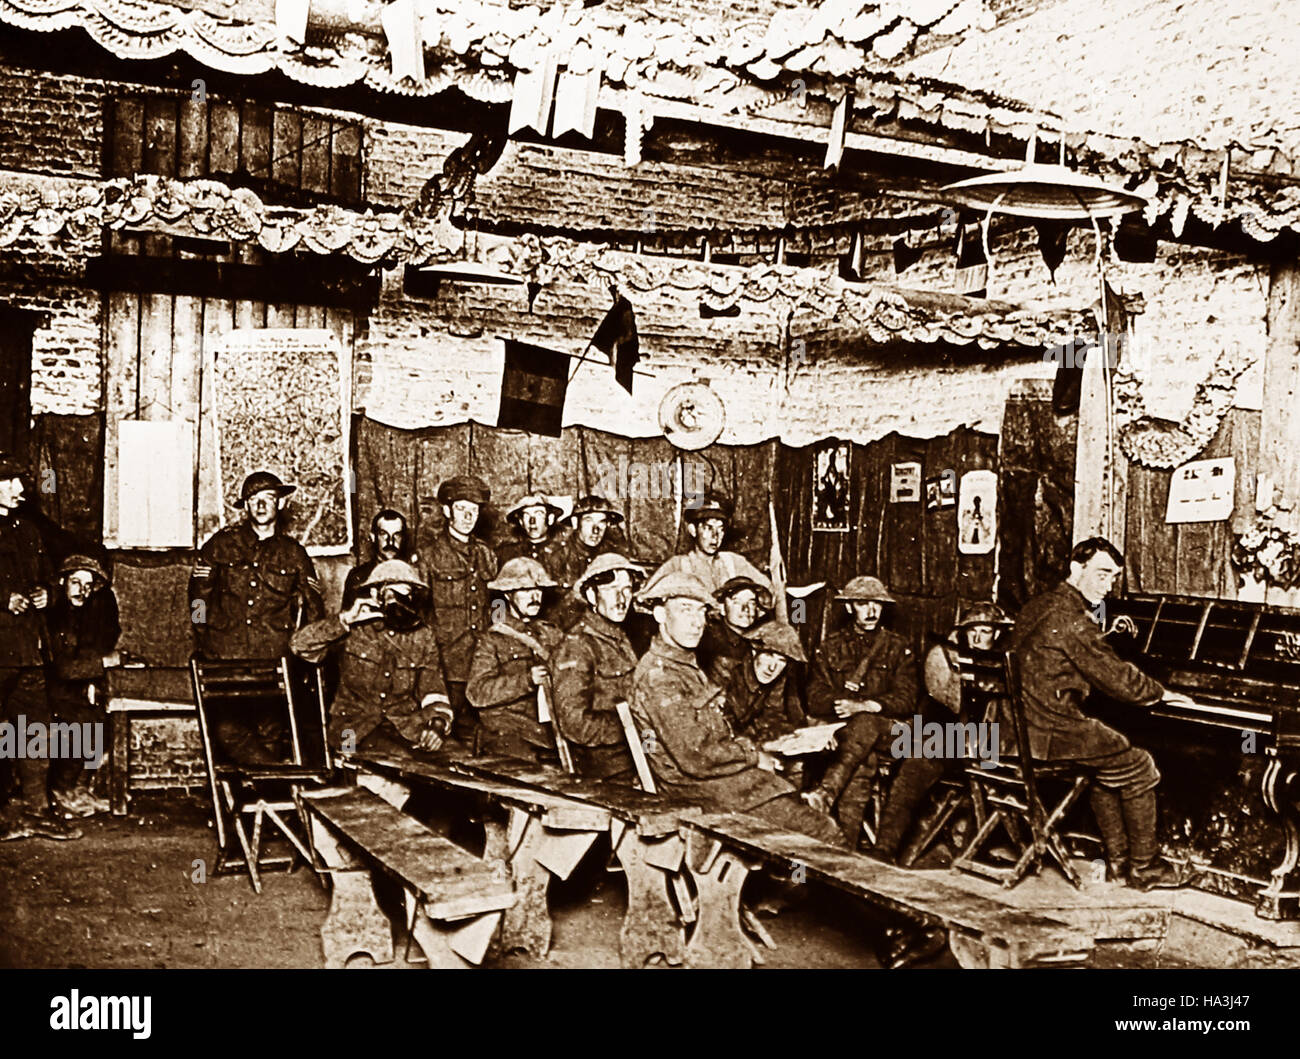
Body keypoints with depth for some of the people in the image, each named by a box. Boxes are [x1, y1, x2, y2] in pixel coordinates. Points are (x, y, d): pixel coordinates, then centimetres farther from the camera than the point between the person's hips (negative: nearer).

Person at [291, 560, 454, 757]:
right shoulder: (355, 629, -2)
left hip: (405, 726, 3)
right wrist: (344, 620, -17)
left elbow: (433, 689, 7)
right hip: (355, 724, -3)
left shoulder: (423, 637, 7)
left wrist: (438, 721, -13)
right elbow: (301, 645, -10)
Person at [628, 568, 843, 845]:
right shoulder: (657, 675, -18)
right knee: (819, 832, -13)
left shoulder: (687, 665, 15)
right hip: (702, 791, -10)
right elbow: (694, 758, -22)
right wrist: (750, 752, -7)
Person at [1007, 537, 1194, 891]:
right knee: (1138, 766, 3)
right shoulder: (1072, 619, -18)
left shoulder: (1039, 605, 14)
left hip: (1019, 725, 10)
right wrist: (1161, 694, 2)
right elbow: (1115, 677, -14)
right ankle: (1144, 867, 14)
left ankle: (1118, 859, 29)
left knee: (1106, 761, 27)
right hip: (1048, 731, -10)